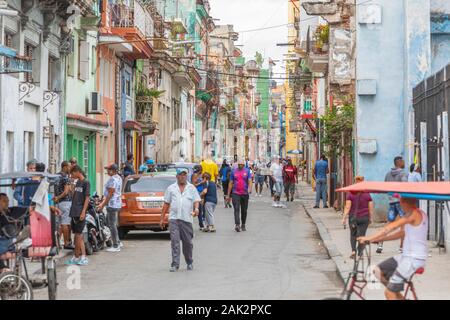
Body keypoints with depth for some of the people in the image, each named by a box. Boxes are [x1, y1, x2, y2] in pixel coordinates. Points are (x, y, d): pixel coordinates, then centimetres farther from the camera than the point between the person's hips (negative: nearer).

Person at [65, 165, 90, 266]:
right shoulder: (77, 182, 16)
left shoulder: (86, 182, -7)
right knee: (76, 235, 11)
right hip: (74, 212, 8)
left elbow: (87, 198, -13)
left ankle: (84, 257, -7)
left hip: (80, 213, -8)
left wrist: (83, 212, -19)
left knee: (79, 235, -9)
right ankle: (76, 257, 15)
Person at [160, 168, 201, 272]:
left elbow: (196, 201, 5)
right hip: (174, 218, 0)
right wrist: (162, 218, 9)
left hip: (187, 218, 0)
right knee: (174, 241, -8)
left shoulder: (192, 188, 11)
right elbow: (166, 204, 12)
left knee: (188, 242, 6)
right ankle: (175, 264, -7)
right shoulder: (171, 188, 11)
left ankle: (189, 262, 24)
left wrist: (196, 208, -18)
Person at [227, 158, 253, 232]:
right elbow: (231, 183, 9)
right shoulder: (234, 171, 6)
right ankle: (237, 225, -23)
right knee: (236, 209, -13)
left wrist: (249, 189, -25)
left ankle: (243, 225, 24)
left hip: (245, 194, 1)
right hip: (235, 193, -1)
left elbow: (249, 181, -5)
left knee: (244, 210, 10)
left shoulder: (247, 171, 4)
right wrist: (228, 195, 7)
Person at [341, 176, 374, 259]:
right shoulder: (367, 194, -2)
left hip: (353, 217, 0)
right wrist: (370, 218, 12)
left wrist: (344, 218, -4)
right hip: (364, 218, 0)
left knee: (353, 235, 15)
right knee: (361, 235, 6)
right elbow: (371, 208, 1)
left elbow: (347, 207, -9)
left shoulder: (350, 194, -6)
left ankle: (353, 251, 0)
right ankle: (360, 253, 4)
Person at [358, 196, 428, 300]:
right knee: (378, 271, 13)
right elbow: (402, 233, 17)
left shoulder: (414, 214, -18)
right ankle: (400, 298, 16)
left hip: (413, 259, -10)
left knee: (389, 293, -7)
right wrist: (379, 239, 12)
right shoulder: (419, 214, 13)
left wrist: (370, 238, -23)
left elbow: (391, 227, -24)